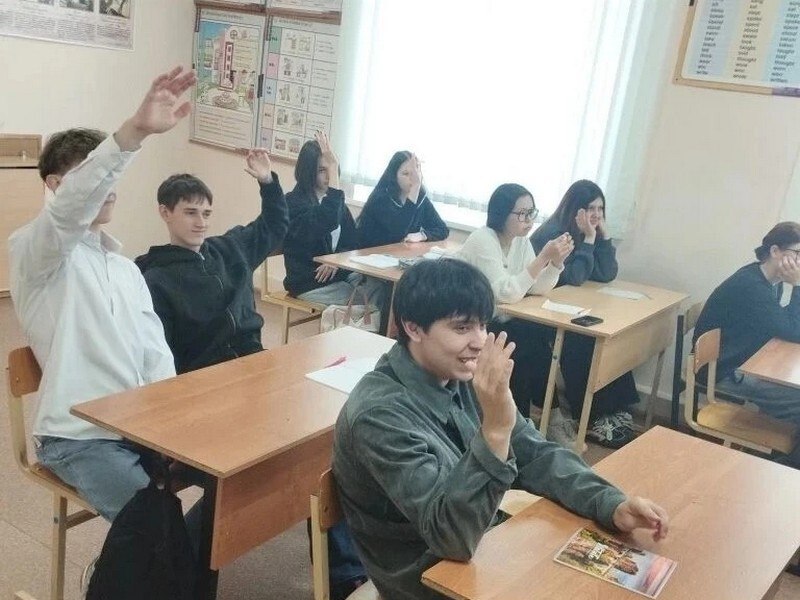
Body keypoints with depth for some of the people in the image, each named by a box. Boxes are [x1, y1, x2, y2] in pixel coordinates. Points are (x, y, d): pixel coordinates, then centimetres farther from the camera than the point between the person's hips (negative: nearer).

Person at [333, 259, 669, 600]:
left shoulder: (462, 377, -5)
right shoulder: (379, 414, -28)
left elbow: (536, 455, -1)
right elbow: (452, 536, -31)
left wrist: (612, 505, -16)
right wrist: (495, 430, -41)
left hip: (481, 549, 6)